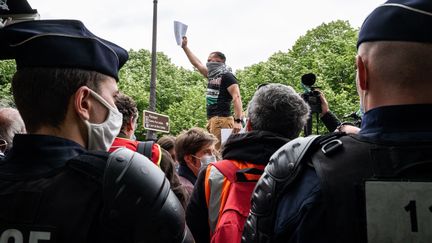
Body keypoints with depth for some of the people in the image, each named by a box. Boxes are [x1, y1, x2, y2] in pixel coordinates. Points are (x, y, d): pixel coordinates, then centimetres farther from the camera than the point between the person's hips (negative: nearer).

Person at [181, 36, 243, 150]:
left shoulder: (227, 77, -7)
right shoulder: (212, 76, 19)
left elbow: (236, 97, -17)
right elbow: (197, 63, 30)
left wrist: (238, 120, -26)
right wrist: (185, 47, 33)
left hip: (222, 119, -9)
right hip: (211, 119, 9)